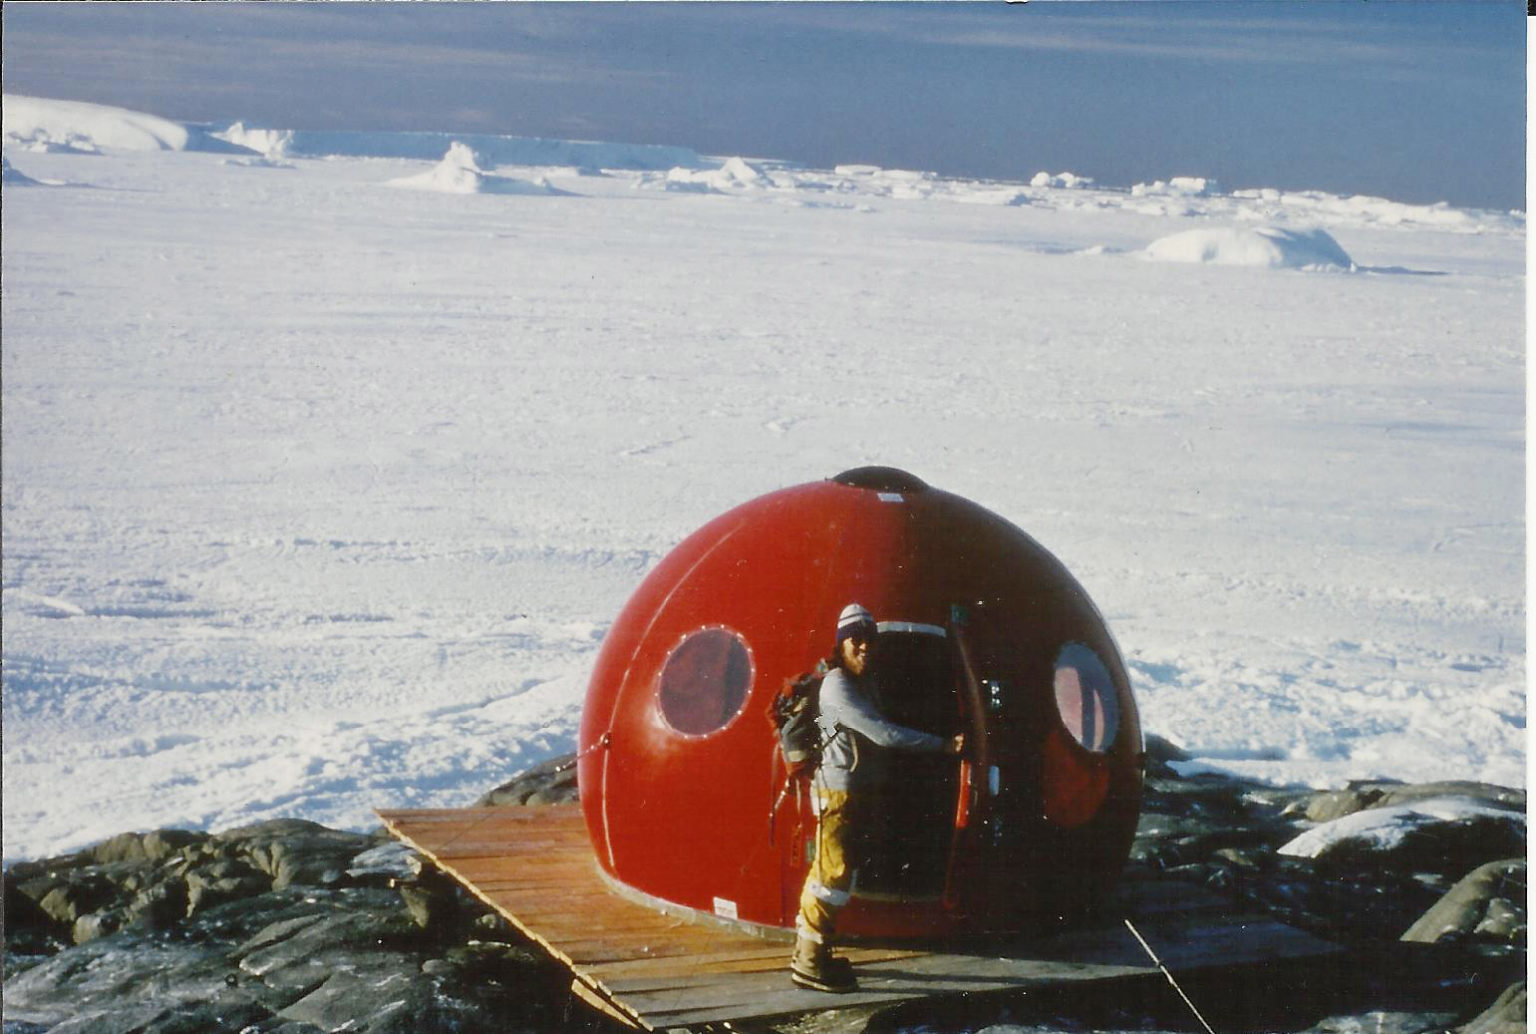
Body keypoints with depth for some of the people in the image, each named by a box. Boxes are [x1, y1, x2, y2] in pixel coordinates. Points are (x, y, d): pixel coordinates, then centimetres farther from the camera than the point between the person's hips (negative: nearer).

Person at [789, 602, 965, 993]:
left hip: (851, 790, 10)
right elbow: (883, 733, -24)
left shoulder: (857, 683, 15)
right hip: (837, 792, -10)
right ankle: (810, 962, -9)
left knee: (826, 871, 15)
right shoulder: (837, 687, -18)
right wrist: (942, 744, -21)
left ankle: (808, 951, 23)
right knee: (836, 873, -11)